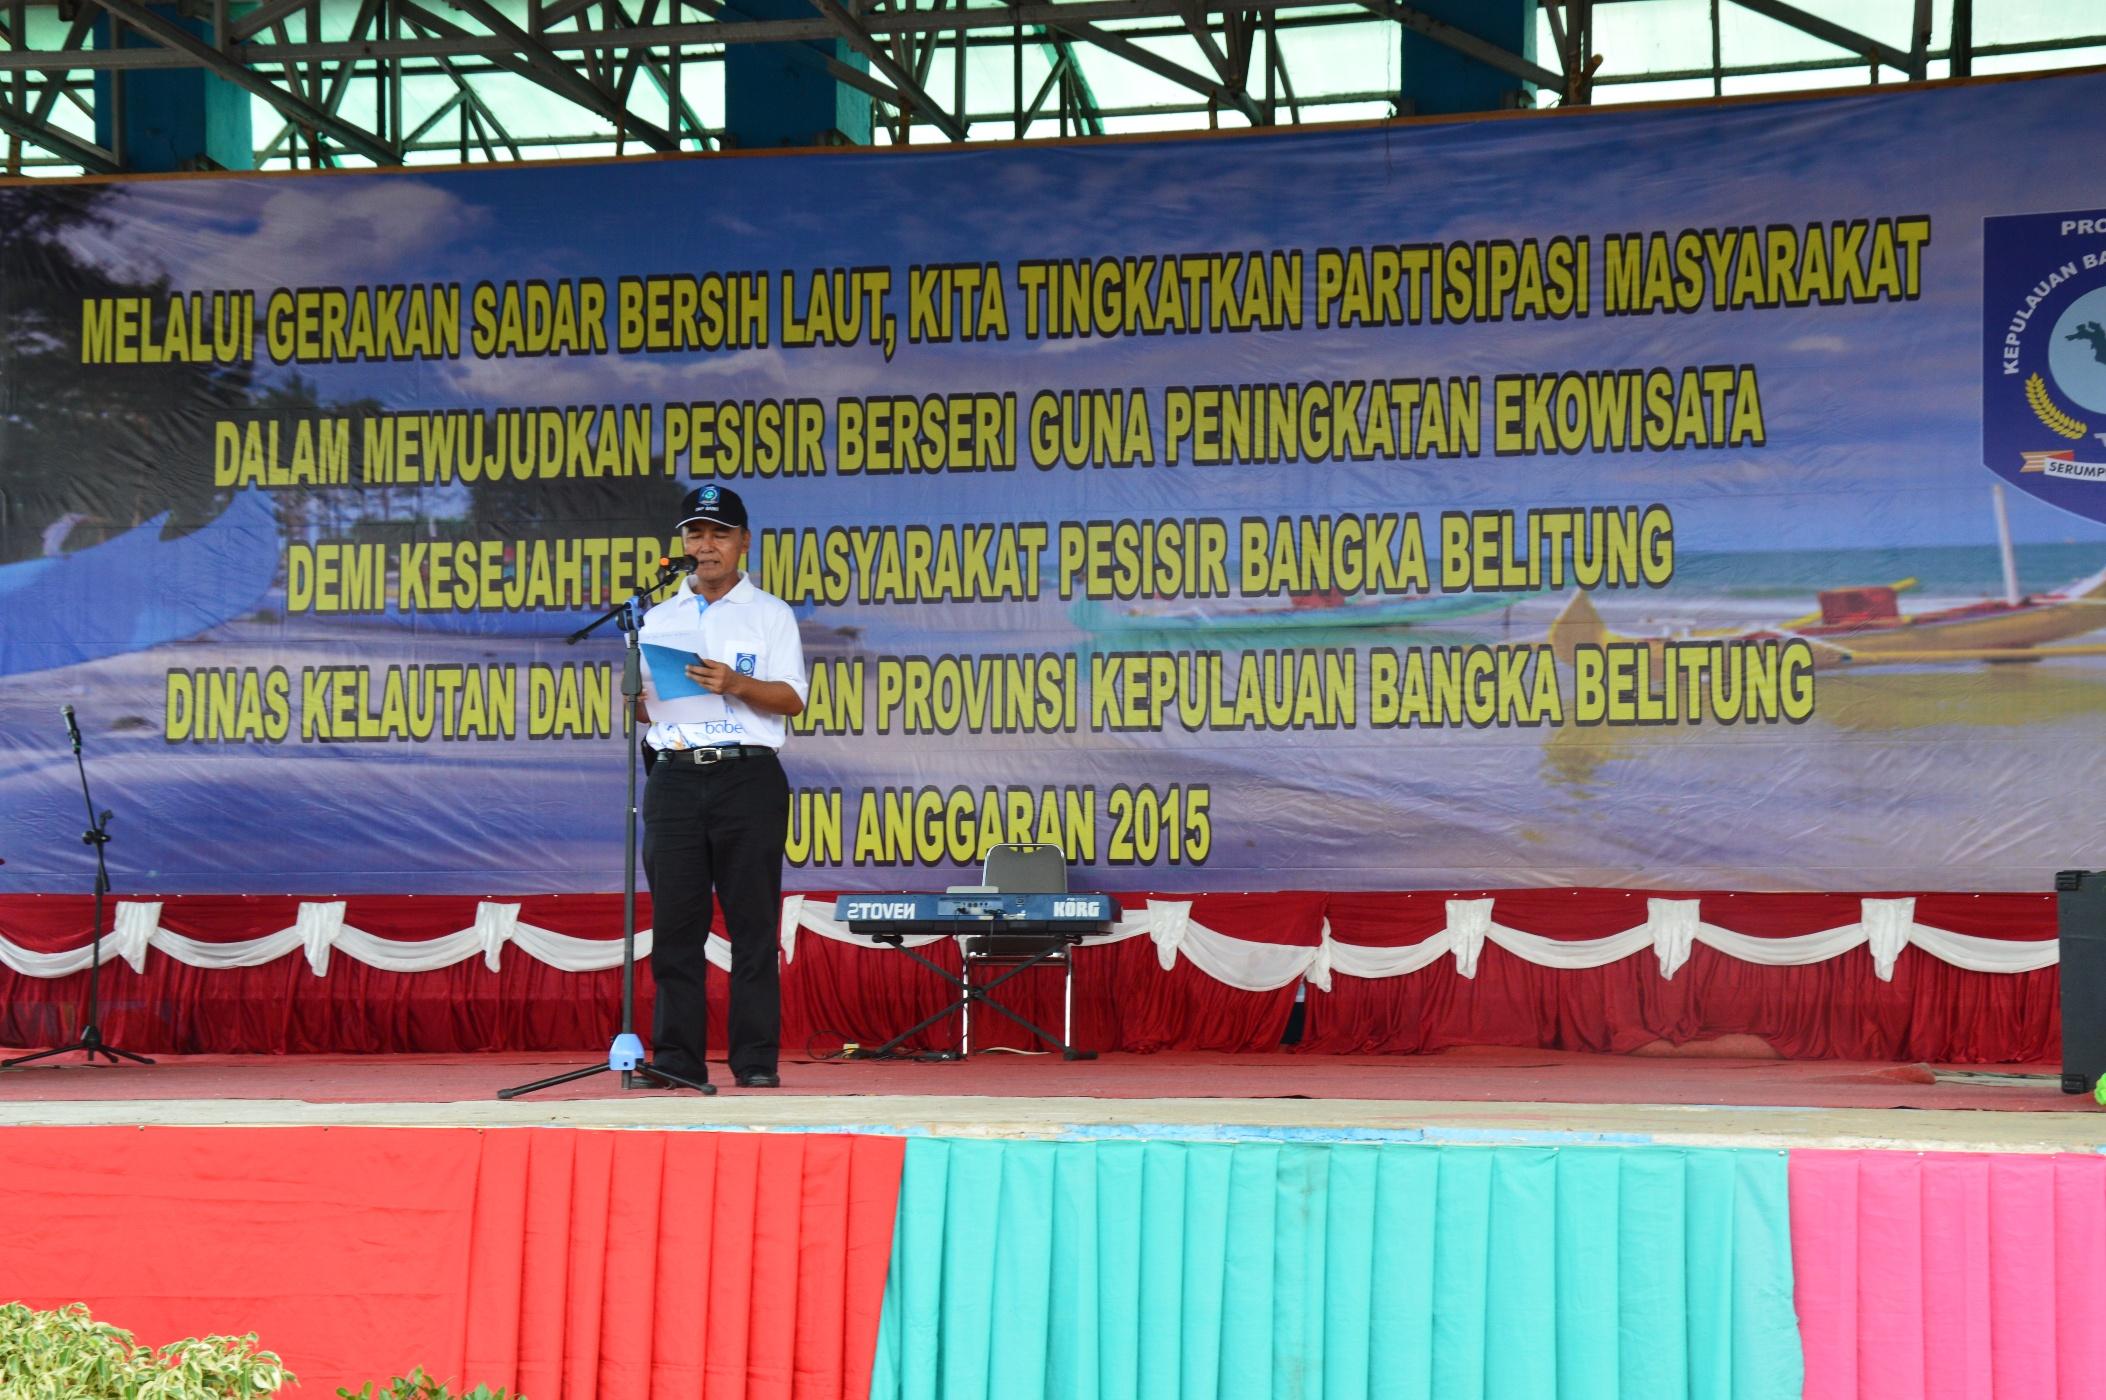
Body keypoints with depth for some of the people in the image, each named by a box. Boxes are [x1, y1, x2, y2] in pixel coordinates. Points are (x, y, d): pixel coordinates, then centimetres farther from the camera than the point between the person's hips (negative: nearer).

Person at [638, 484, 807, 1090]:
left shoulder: (770, 614, 9)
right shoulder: (661, 617, 18)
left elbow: (793, 698, -1)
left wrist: (736, 684, -18)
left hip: (748, 775, -3)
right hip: (675, 775, 3)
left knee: (753, 924, -4)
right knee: (674, 924, 0)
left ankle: (756, 1060, -2)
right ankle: (677, 1058, 3)